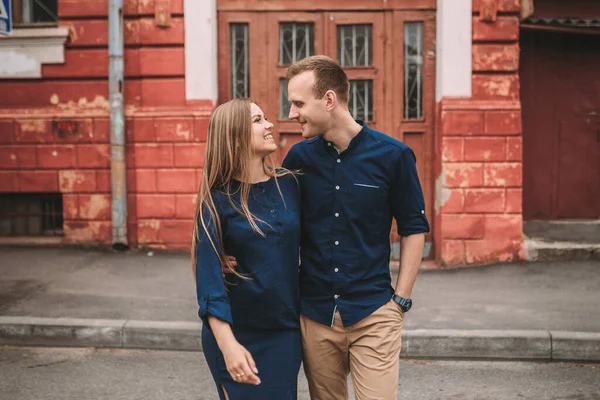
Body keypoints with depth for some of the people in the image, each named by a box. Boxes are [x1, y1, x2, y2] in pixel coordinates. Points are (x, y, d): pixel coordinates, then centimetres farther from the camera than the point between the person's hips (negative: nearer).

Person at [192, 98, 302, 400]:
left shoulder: (288, 184, 1)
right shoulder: (218, 199, -10)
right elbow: (209, 276, -15)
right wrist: (227, 344, -23)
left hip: (286, 331, 4)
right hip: (239, 333, -4)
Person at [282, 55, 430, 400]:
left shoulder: (393, 155, -7)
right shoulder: (298, 158, 0)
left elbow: (414, 228, 0)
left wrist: (401, 299, -2)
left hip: (373, 314, -3)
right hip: (315, 315, 3)